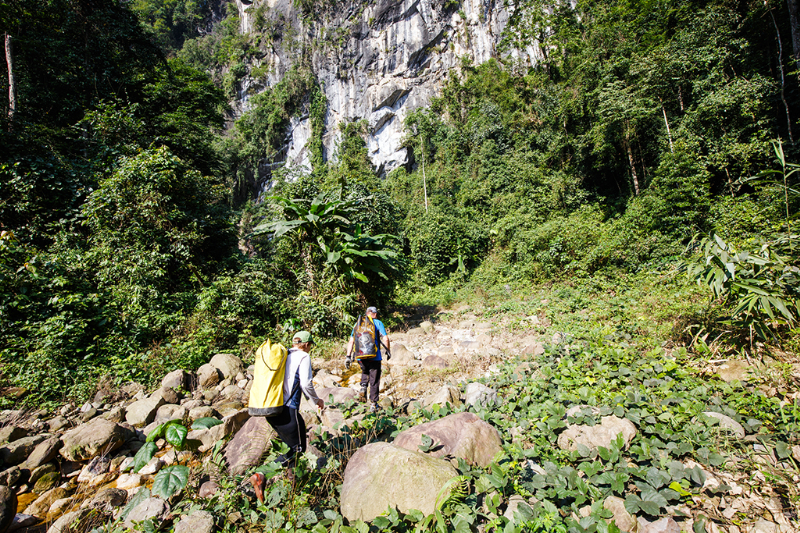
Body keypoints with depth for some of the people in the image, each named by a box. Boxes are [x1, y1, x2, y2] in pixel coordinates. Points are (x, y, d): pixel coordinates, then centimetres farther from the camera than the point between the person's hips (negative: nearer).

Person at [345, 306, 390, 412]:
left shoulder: (358, 324, 12)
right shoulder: (378, 323, 1)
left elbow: (351, 341, 8)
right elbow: (385, 339, -8)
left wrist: (348, 356, 9)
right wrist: (388, 351, 7)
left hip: (361, 357, 3)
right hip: (374, 357, -3)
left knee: (365, 372, 31)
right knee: (374, 381, 9)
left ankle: (363, 387, 6)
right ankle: (373, 404, 14)